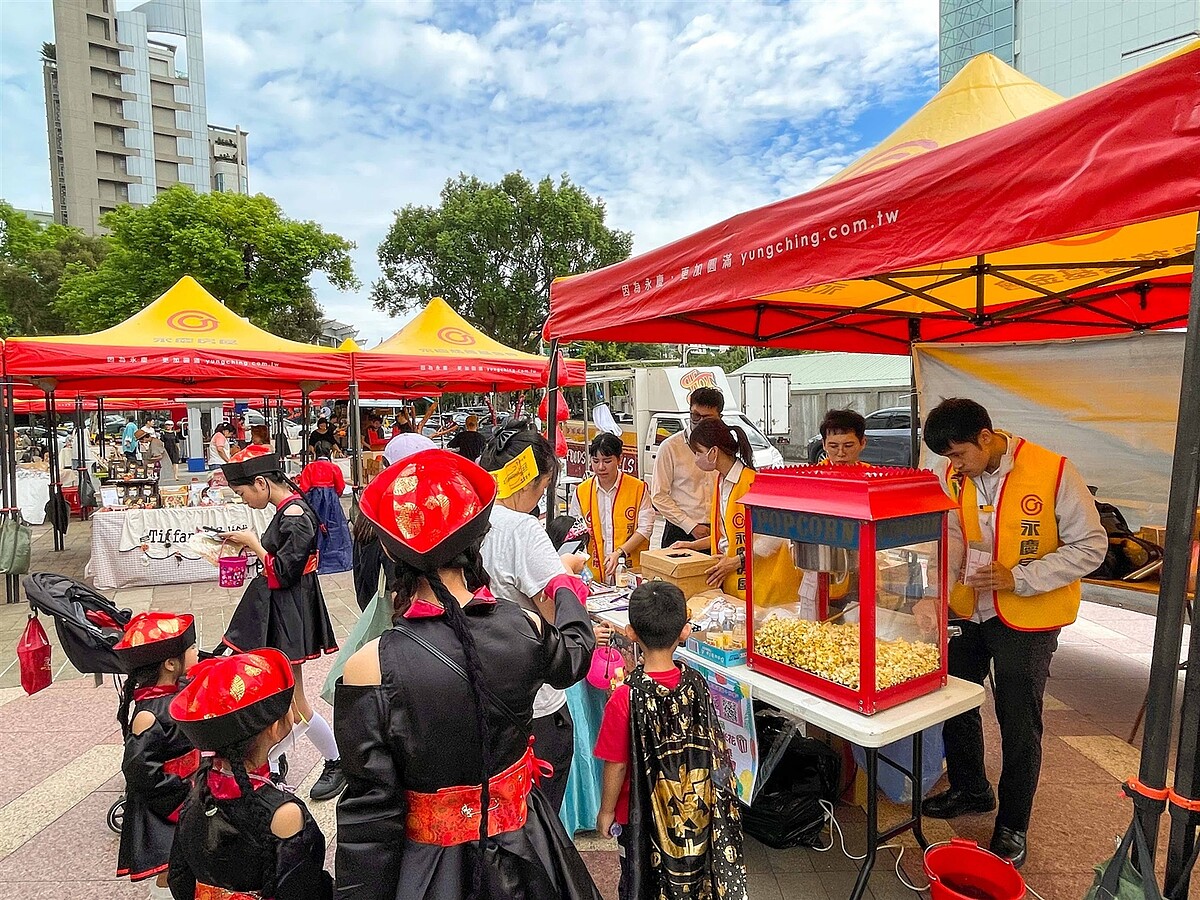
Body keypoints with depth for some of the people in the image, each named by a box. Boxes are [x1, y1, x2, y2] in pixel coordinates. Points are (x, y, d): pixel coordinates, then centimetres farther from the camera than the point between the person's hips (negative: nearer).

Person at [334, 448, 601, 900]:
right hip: (521, 849, 3)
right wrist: (565, 591, 25)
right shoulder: (526, 630, -19)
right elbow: (573, 654, 6)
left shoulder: (369, 668, -27)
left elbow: (370, 811, -20)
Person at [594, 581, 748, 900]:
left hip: (644, 812, -3)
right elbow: (710, 747, -2)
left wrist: (606, 811, -1)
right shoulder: (697, 685, -16)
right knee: (690, 866, 26)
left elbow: (617, 766, -18)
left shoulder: (625, 699, -28)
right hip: (693, 807, 4)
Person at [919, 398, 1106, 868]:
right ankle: (970, 790, 42)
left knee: (1019, 724, 7)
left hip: (1027, 619, -5)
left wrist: (1018, 577, -24)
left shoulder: (1053, 472, -19)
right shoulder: (954, 478, -5)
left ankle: (1012, 827, 28)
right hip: (968, 612, 5)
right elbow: (950, 542, -1)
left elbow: (1090, 546, -13)